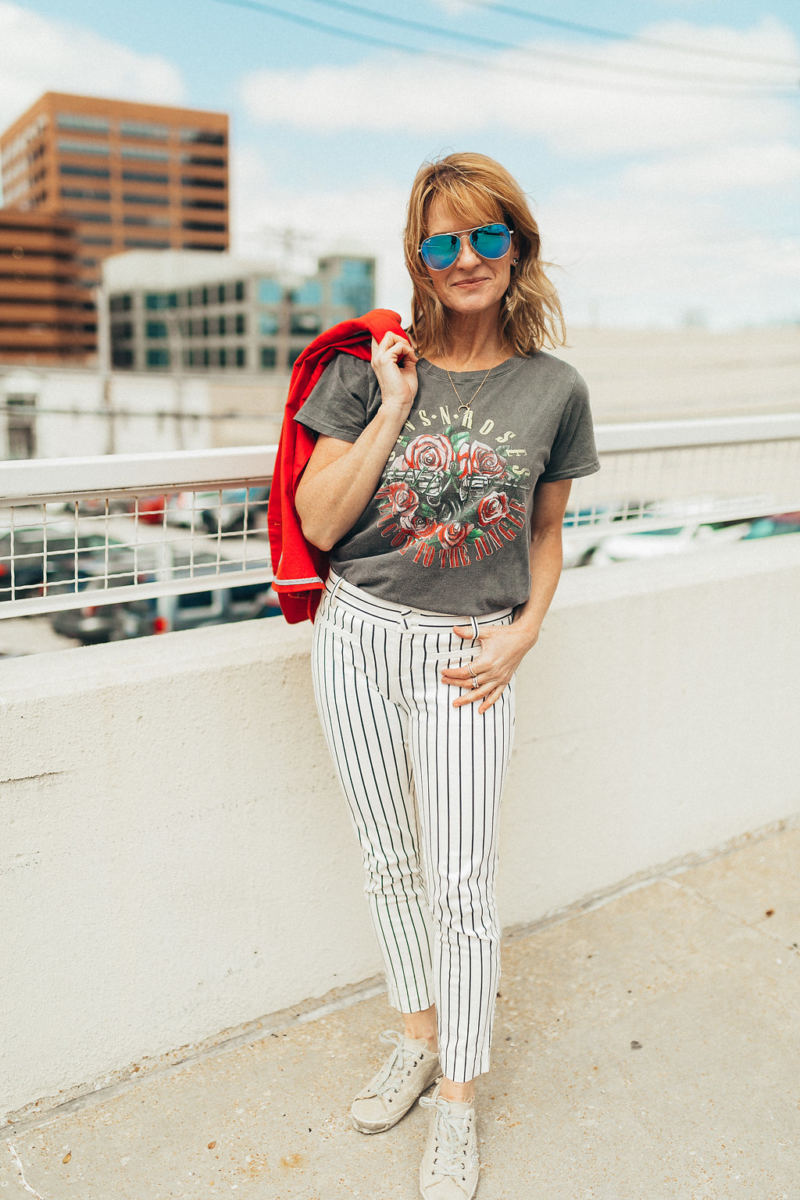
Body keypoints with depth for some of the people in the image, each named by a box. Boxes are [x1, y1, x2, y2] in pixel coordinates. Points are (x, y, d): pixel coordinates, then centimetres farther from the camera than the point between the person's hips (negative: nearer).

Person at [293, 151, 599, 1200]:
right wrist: (393, 408, -13)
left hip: (462, 652, -1)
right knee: (389, 861, 15)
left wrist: (524, 633, -4)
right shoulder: (373, 367, -2)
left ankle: (458, 1102, 24)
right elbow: (319, 523, -8)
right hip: (356, 637, 2)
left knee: (461, 883, 3)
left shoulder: (554, 390, -1)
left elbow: (546, 531, 10)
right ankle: (417, 1038, 39)